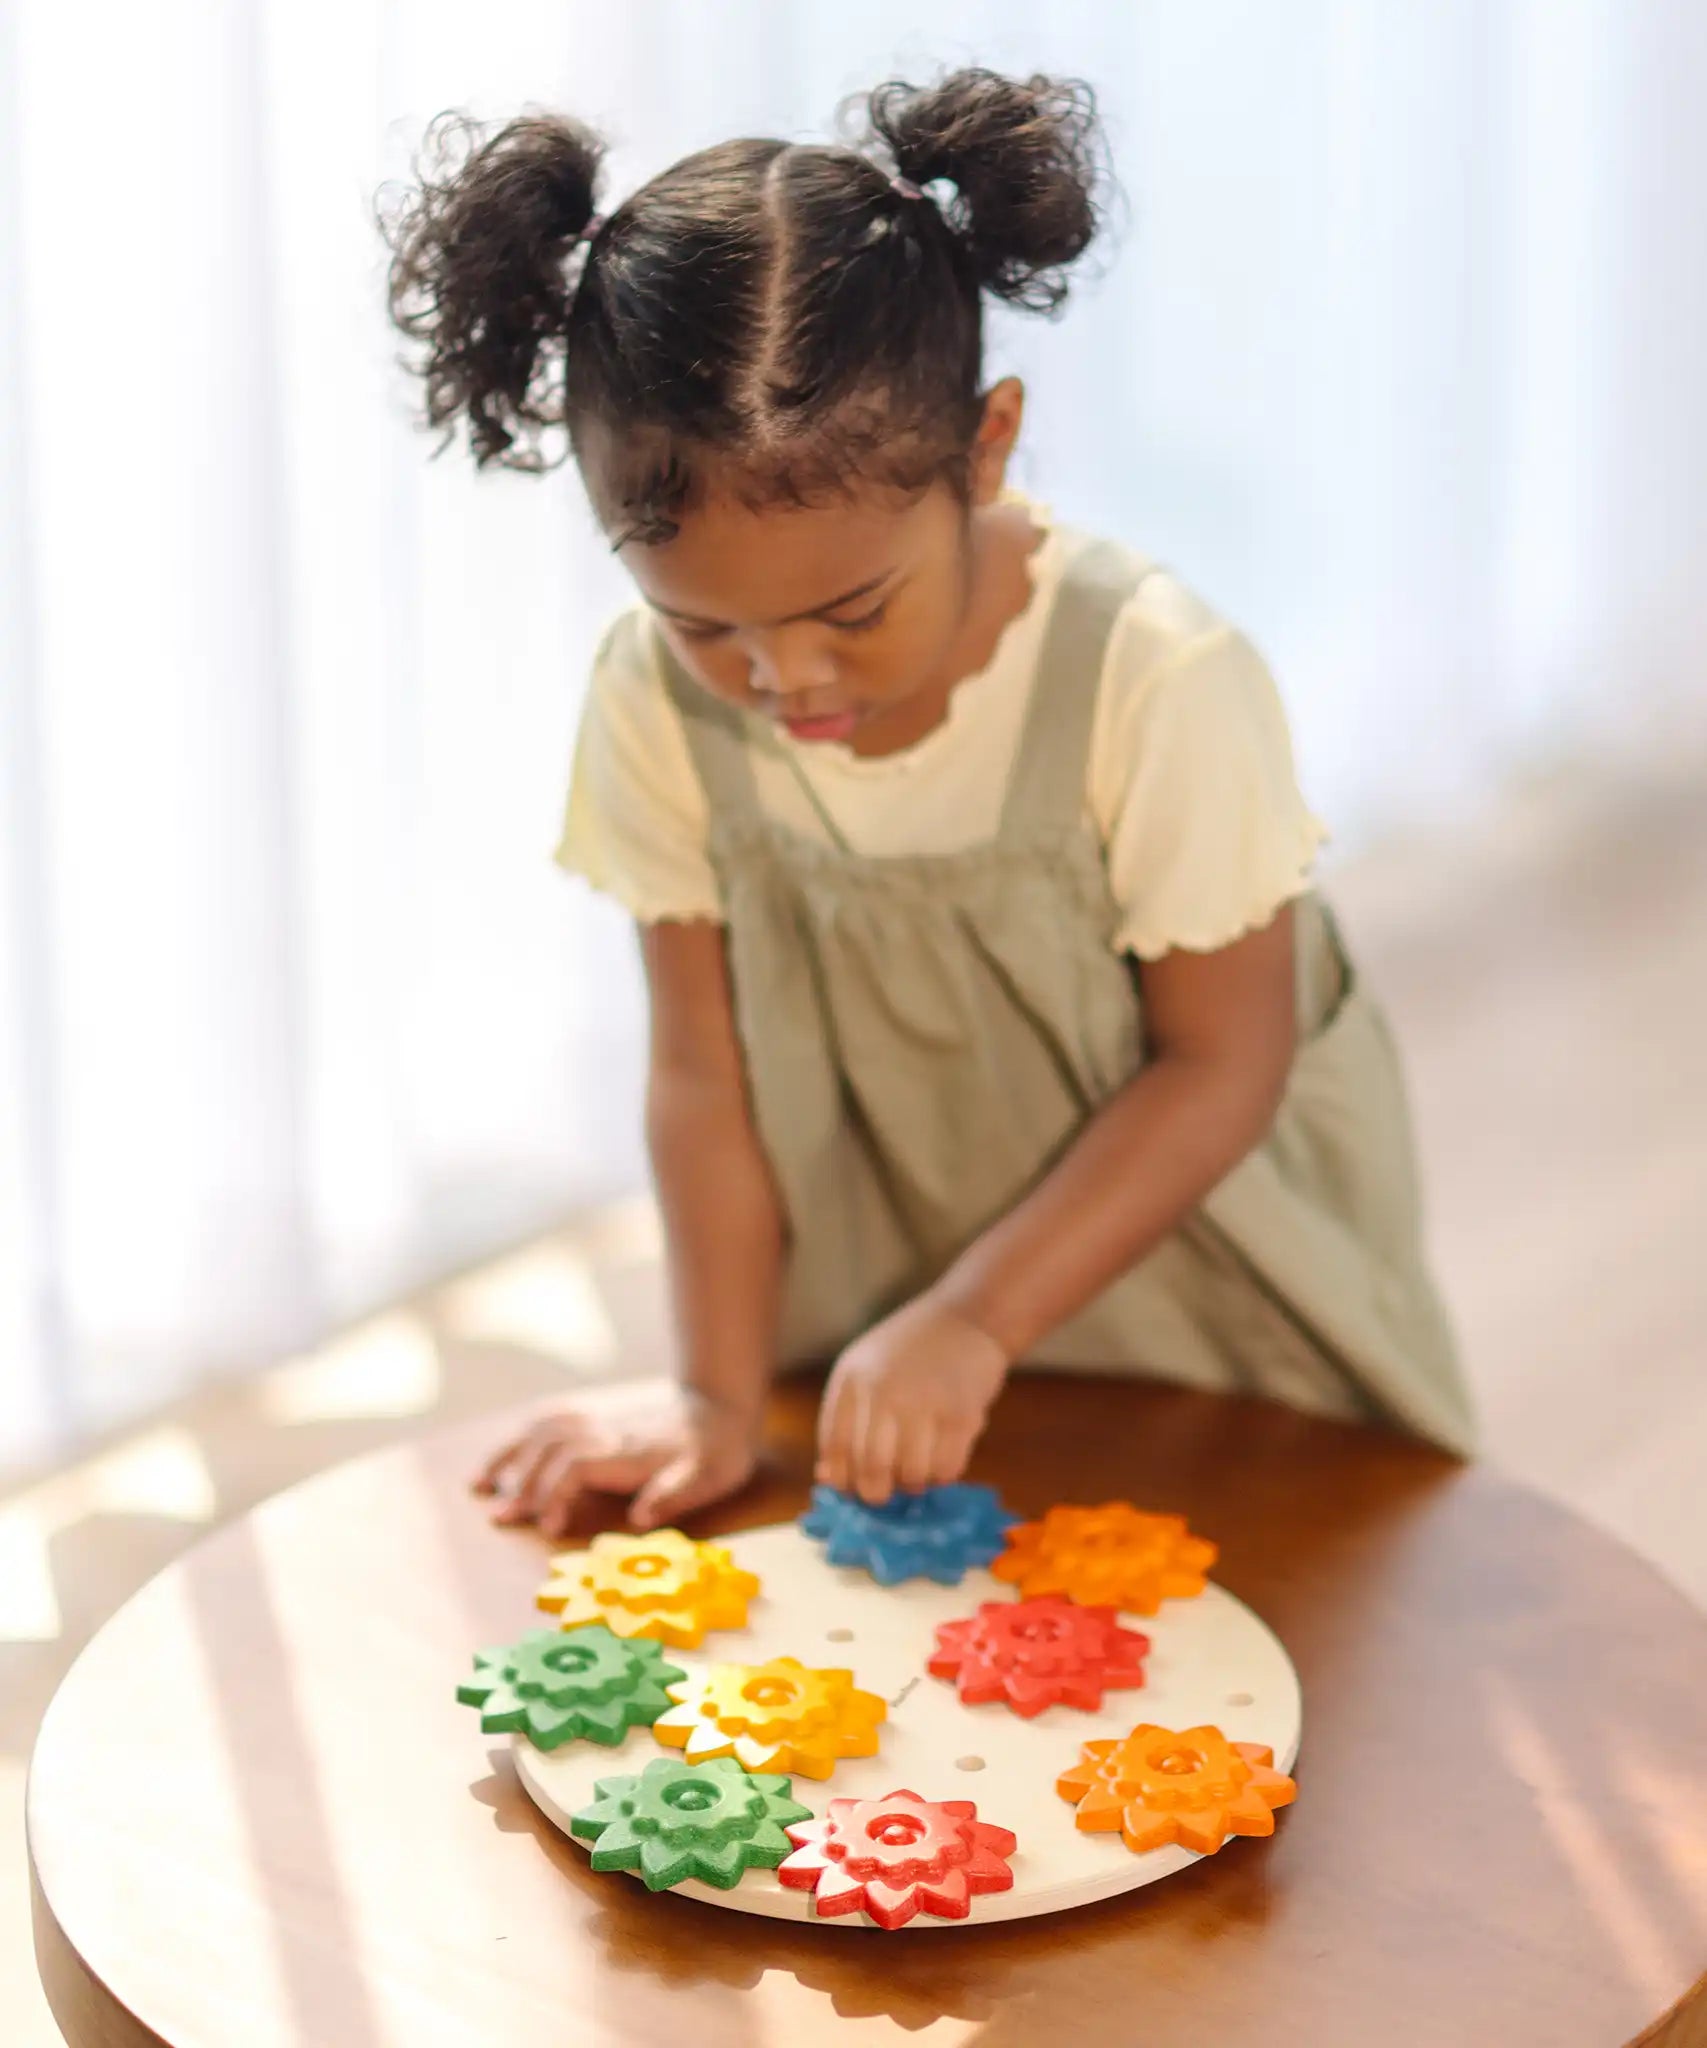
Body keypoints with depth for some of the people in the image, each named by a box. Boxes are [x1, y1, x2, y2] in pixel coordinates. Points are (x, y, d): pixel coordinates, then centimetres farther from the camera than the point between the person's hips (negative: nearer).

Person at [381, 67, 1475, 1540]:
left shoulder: (1157, 675, -28)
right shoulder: (657, 704, -18)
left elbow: (1220, 1065, -21)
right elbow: (705, 1074, -10)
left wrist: (977, 1316, -27)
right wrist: (722, 1393, -10)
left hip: (1202, 1278, -2)